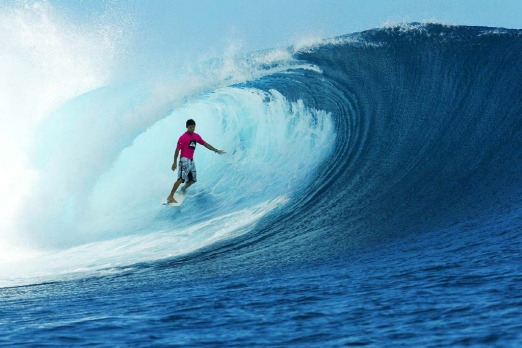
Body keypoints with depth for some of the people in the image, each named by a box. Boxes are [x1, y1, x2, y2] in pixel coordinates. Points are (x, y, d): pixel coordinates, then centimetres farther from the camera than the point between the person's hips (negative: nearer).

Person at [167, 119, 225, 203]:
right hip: (184, 160, -8)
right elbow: (177, 150, -12)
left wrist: (216, 150, 21)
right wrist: (175, 163, -15)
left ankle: (183, 189, 43)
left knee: (193, 179, 15)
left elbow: (205, 144, 21)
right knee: (181, 178, -21)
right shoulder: (183, 137, -10)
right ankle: (170, 196, -24)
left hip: (191, 161, 8)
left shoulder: (196, 136, 12)